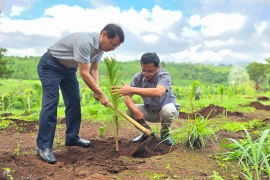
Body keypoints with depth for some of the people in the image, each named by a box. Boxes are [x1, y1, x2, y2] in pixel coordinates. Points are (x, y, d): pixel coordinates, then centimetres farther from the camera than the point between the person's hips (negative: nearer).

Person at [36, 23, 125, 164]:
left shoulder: (101, 47, -5)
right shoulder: (85, 42, -34)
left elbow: (93, 70, 2)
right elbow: (84, 74, -32)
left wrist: (96, 91, -11)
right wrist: (101, 94, -25)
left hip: (68, 68, 9)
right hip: (50, 66, -9)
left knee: (74, 102, 7)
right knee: (50, 103, -14)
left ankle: (72, 138, 20)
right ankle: (43, 146, -10)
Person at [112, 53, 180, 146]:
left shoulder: (164, 76, -28)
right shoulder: (138, 77, -15)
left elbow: (158, 92, -49)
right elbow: (127, 95, -18)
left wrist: (132, 89, -56)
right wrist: (136, 111, -35)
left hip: (167, 108, -4)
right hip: (150, 111, 4)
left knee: (167, 110, -37)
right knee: (130, 111, -19)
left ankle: (165, 134, -4)